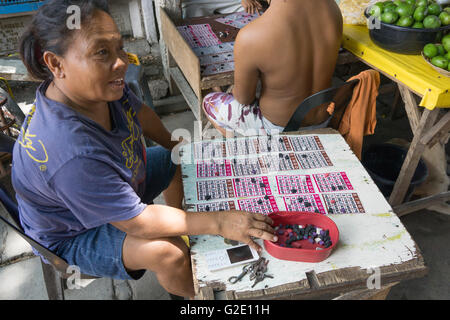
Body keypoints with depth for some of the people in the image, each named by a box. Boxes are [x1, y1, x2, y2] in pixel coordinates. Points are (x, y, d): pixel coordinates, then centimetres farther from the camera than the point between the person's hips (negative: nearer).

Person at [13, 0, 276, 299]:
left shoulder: (101, 86, -19)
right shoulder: (70, 156, -44)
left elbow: (137, 111, 5)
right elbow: (137, 222, -36)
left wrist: (171, 143, 14)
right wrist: (219, 223, -33)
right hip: (76, 235, -8)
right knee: (168, 252, -31)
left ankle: (180, 224, 33)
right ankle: (197, 293, 4)